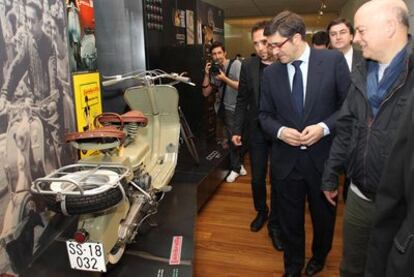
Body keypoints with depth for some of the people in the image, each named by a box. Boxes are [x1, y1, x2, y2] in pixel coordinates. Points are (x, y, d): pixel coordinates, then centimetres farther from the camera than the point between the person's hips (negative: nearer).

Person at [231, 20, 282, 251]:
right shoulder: (248, 66, -3)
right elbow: (242, 100, 3)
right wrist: (237, 130, 1)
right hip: (256, 130, 3)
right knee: (257, 178, 13)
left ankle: (275, 225, 26)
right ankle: (261, 212, 41)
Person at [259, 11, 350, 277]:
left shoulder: (333, 60, -8)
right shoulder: (271, 72, 0)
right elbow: (265, 114, 6)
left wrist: (324, 127, -19)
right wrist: (280, 131, -14)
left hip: (323, 157, -1)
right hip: (286, 159, 1)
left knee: (324, 216, 20)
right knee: (290, 220, 15)